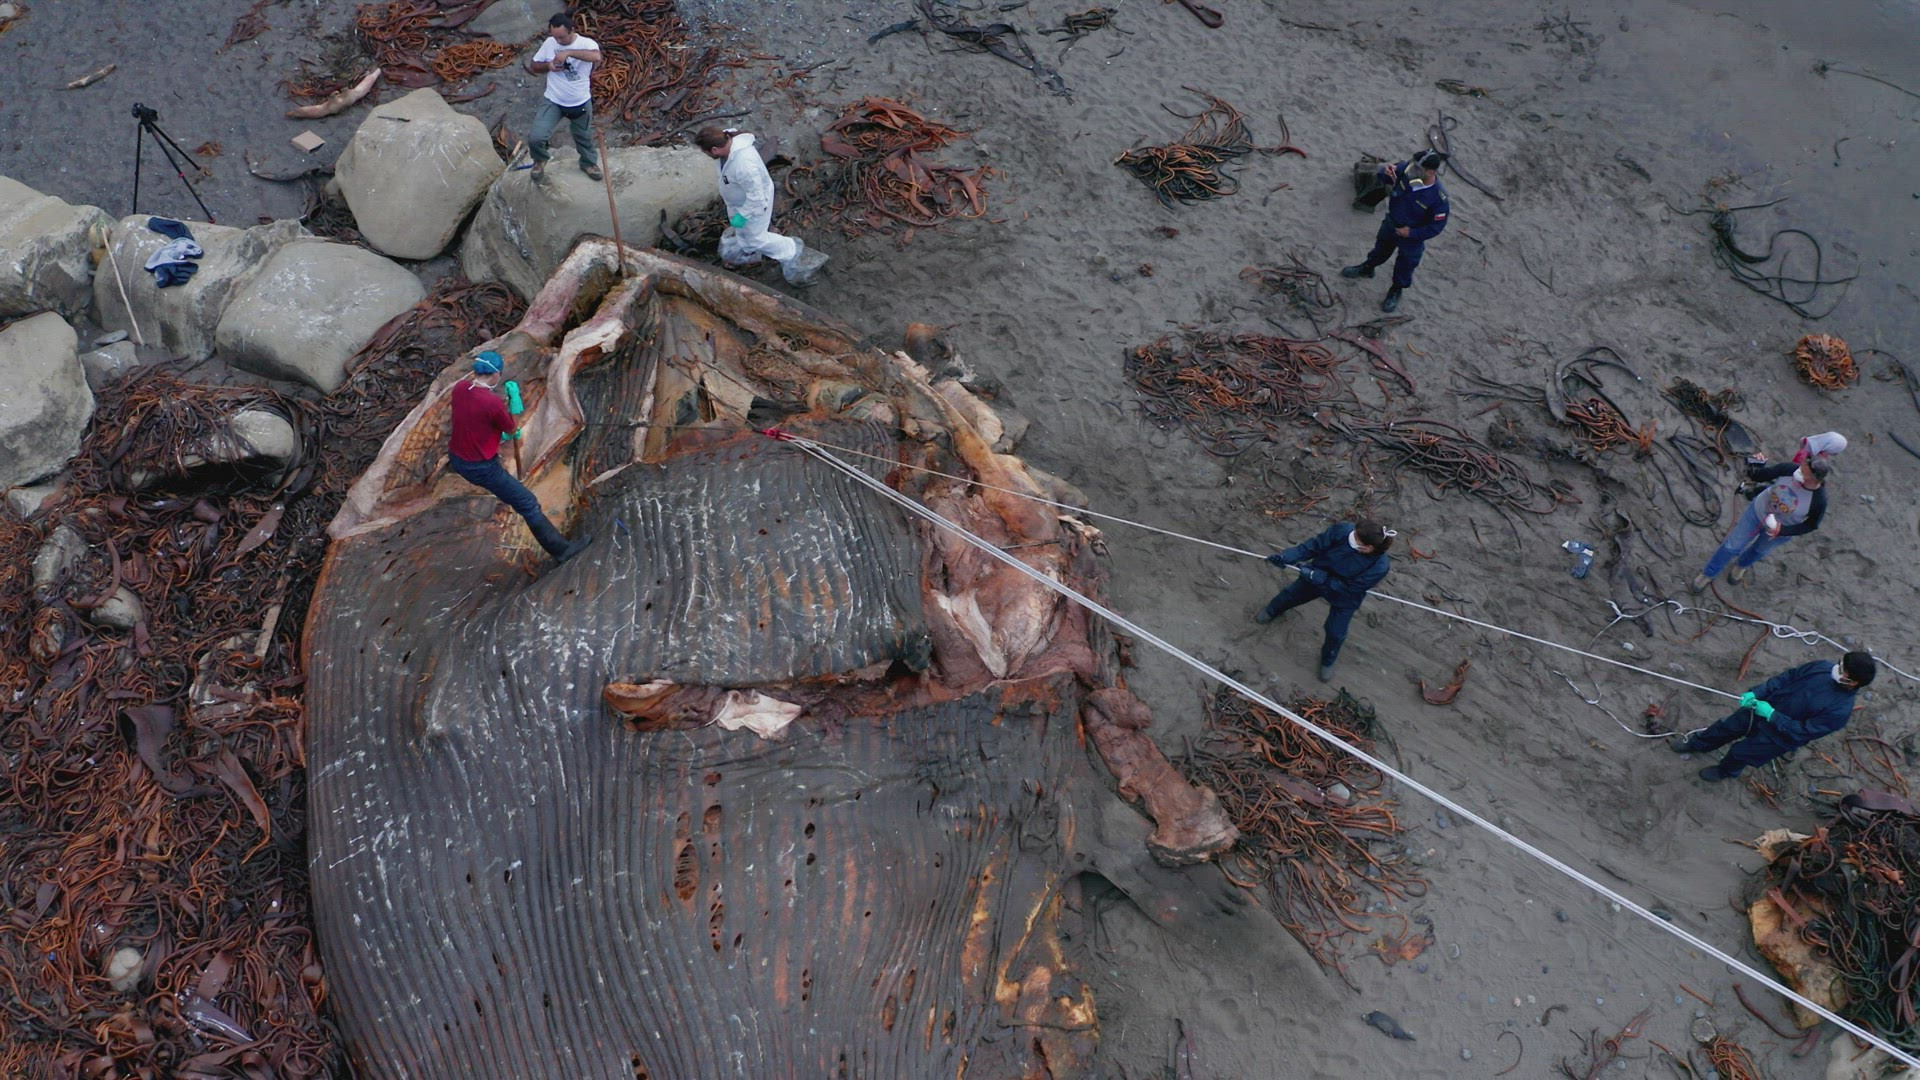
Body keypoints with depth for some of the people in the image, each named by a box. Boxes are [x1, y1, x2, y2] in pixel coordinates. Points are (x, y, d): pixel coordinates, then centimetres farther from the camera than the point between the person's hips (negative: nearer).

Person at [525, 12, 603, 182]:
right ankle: (540, 160, 21)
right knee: (535, 137, -11)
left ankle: (588, 163, 51)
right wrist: (548, 66, -16)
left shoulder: (586, 43, -16)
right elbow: (533, 66, 6)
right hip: (553, 101, 1)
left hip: (580, 102, -1)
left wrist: (568, 52, -40)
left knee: (585, 136, 21)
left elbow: (596, 57, -40)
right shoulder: (549, 43, -5)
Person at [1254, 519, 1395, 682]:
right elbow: (1315, 545, -24)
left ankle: (1328, 661, 48)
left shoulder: (1380, 567, -40)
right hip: (1317, 574, 3)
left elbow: (1347, 587, -30)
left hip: (1344, 598, -3)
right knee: (1292, 594, 27)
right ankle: (1273, 611, 64)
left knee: (1336, 633, 13)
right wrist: (1287, 557, -34)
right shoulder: (1344, 530, -37)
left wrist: (1315, 576, -32)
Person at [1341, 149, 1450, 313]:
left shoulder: (1438, 196, -36)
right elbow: (1383, 176, -11)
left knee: (1404, 265, 21)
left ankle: (1396, 290, 49)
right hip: (1391, 223, 4)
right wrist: (1387, 171, -33)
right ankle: (1367, 268, 62)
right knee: (1381, 248, 32)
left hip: (1411, 237, -4)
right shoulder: (1408, 168, -26)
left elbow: (1436, 226, -24)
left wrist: (1411, 233, -21)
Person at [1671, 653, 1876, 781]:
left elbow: (1801, 732, -28)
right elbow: (1786, 678, -7)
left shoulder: (1840, 711, -31)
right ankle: (1696, 744, 49)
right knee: (1726, 727, 20)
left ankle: (1726, 771, 47)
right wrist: (1756, 693, -17)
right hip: (1763, 707, 4)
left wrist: (1772, 715, -32)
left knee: (1740, 752, 13)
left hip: (1779, 735, -4)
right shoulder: (1823, 668, -18)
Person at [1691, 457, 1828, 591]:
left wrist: (1781, 530, -26)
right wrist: (1755, 465, -40)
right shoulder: (1790, 469, -32)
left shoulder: (1819, 500, -35)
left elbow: (1811, 525, -17)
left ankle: (1741, 566, 62)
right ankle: (1708, 574, 36)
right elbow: (1758, 476, -19)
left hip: (1781, 530, -1)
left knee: (1760, 550, 28)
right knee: (1733, 545, 14)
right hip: (1759, 511, 1)